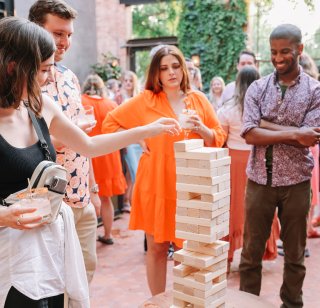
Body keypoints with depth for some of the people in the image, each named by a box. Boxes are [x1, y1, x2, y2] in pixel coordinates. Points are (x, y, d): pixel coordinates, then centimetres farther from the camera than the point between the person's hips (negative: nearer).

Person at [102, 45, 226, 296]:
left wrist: (202, 129, -12)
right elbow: (110, 122, 7)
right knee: (157, 247, 8)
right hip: (156, 185, -2)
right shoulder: (144, 100, -1)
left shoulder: (199, 99, 5)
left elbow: (219, 138, 7)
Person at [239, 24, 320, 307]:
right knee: (251, 251, 10)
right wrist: (293, 133, -19)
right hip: (259, 179, 1)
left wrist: (266, 125, -14)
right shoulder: (257, 88, 1)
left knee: (295, 253, 14)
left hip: (296, 181, 0)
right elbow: (249, 135, -12)